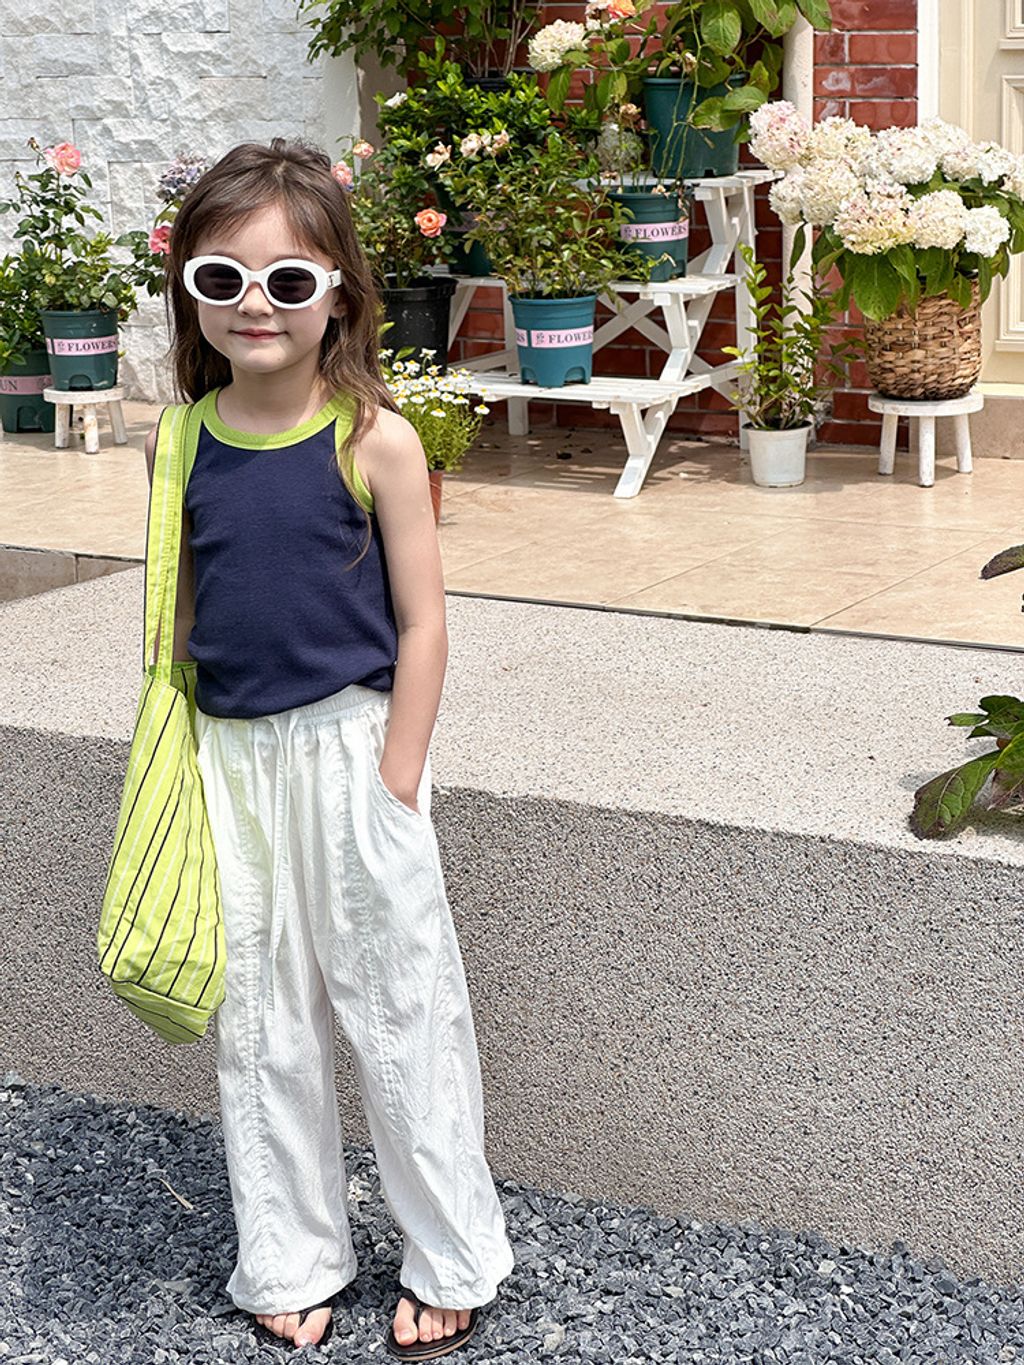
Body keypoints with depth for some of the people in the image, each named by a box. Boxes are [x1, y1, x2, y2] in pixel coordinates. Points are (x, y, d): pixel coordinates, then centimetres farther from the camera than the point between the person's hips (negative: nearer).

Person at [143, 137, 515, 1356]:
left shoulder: (372, 440, -10)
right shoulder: (180, 443, 0)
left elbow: (420, 626, -7)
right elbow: (179, 616, 9)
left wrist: (392, 789, -10)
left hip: (349, 749, -3)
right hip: (227, 759, 4)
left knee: (394, 1006, 6)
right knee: (257, 1020, 12)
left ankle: (452, 1262, 23)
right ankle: (291, 1261, 29)